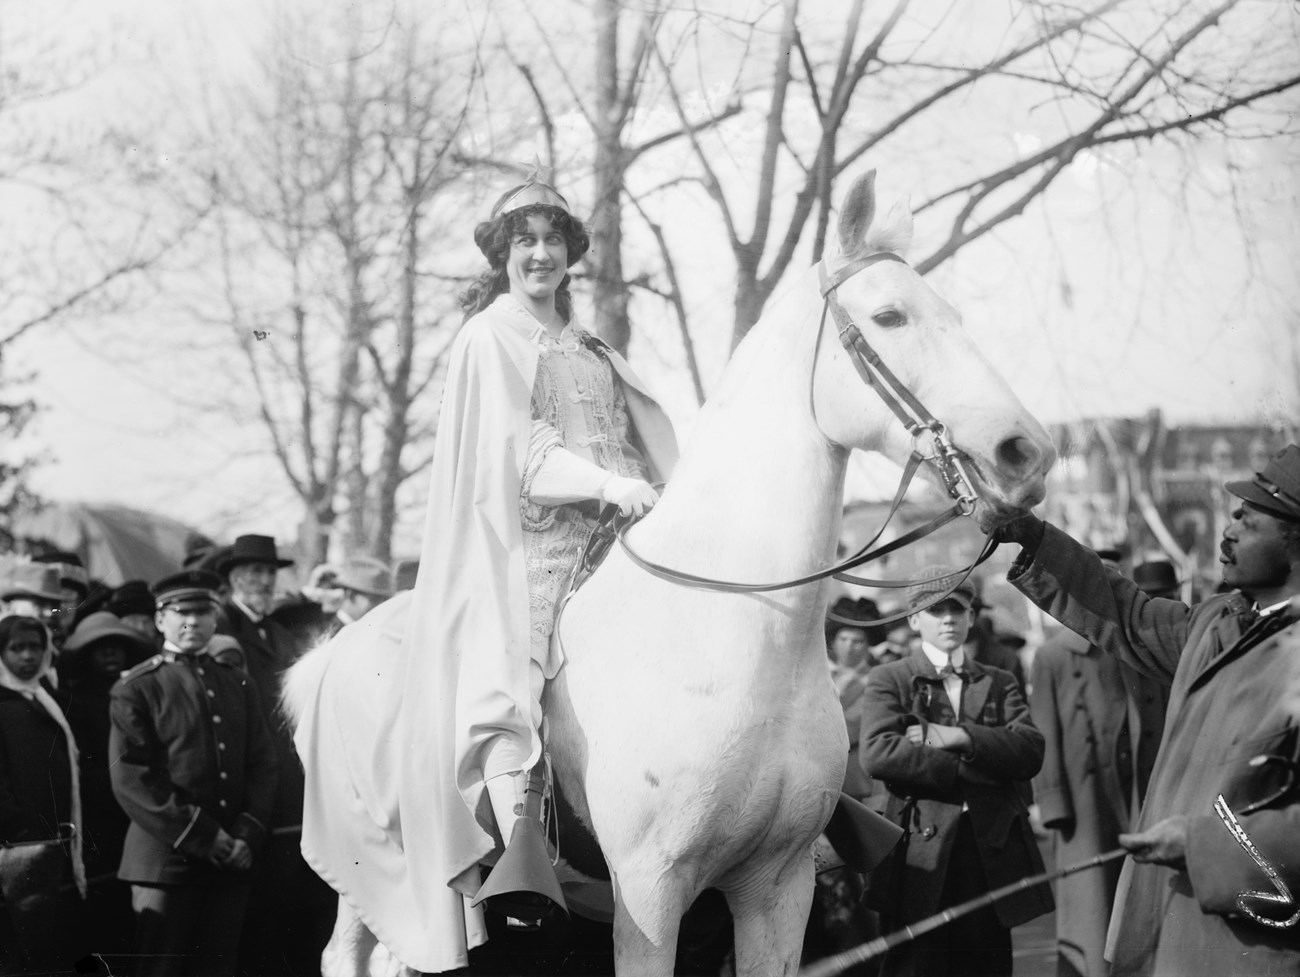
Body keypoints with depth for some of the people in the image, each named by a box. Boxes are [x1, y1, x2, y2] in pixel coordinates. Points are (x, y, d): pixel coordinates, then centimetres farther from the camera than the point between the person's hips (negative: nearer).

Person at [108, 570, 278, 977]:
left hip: (233, 858, 4)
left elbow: (263, 763, 11)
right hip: (166, 860, -4)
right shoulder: (136, 688, -1)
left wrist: (247, 835, -5)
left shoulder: (237, 681, 14)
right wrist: (200, 837, -13)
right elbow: (130, 779, -9)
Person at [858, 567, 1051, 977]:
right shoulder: (889, 681, 8)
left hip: (991, 854, 3)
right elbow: (877, 754, -10)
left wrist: (958, 737, -11)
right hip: (921, 858, -3)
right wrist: (969, 770, -10)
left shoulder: (999, 683, 18)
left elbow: (1031, 751, 1)